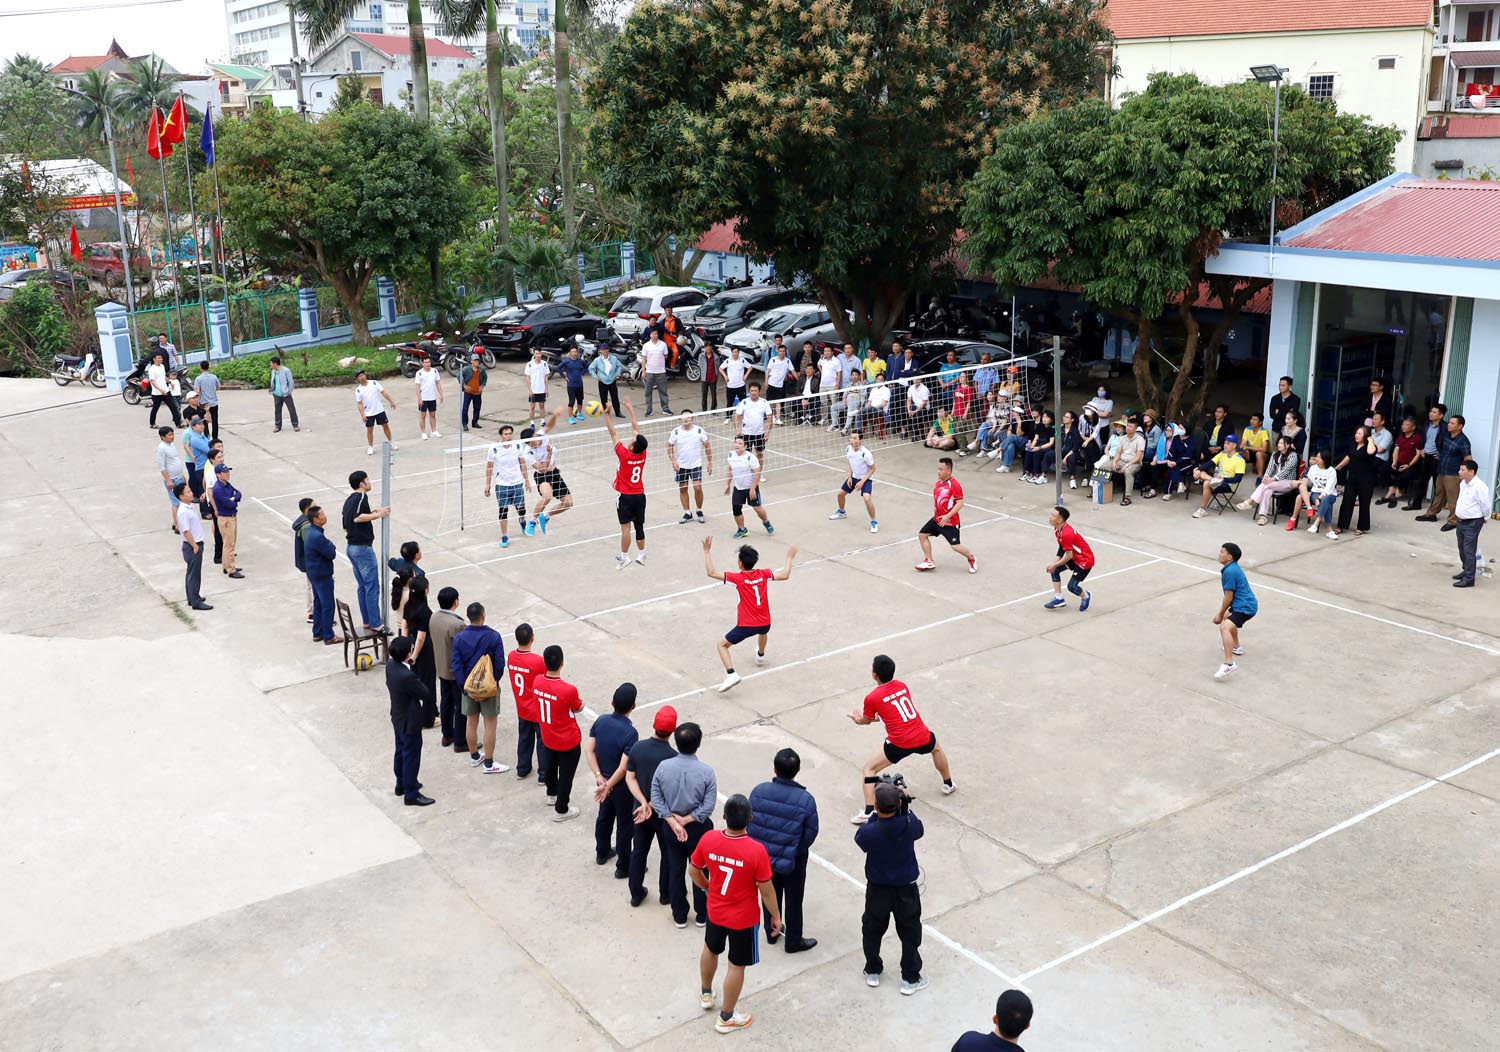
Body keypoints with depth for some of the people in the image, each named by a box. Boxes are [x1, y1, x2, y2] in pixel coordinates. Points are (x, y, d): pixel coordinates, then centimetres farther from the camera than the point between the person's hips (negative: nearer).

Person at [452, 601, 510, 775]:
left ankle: (474, 756, 33)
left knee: (472, 723, 17)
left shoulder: (459, 638, -8)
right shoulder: (493, 636, -16)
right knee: (490, 725, 6)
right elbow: (500, 664, -15)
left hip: (469, 687, 3)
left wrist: (466, 688, -6)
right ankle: (489, 763, 12)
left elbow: (457, 666, -10)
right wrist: (494, 682, 0)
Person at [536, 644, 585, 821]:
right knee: (566, 774, 14)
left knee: (550, 766, 30)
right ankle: (561, 810, 28)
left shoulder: (537, 681, -17)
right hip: (568, 741, -6)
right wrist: (581, 704, 8)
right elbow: (578, 709, -12)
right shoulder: (569, 690, -32)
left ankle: (552, 794, 53)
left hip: (548, 738, 6)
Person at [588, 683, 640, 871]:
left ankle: (602, 853, 47)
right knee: (625, 825, 11)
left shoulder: (601, 721, -11)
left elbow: (589, 750, -8)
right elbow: (623, 767, -30)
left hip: (604, 780, 6)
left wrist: (599, 777, -10)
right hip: (622, 786, -6)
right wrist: (608, 786, -19)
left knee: (605, 816, 27)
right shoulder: (630, 733, -29)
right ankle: (624, 867, 24)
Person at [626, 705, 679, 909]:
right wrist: (650, 807, -16)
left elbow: (630, 779, -9)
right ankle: (666, 894, 30)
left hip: (640, 810, 4)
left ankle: (636, 894, 30)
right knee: (668, 854, 17)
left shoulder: (637, 747, -11)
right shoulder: (672, 757, -25)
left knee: (639, 851, 19)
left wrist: (644, 803, -13)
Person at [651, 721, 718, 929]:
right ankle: (702, 915, 30)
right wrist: (686, 820, -12)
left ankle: (679, 916, 30)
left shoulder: (663, 767, -16)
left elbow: (656, 799, -12)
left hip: (671, 826, 2)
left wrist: (673, 821, -12)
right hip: (699, 828, -2)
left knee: (675, 870, 18)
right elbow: (708, 806, -20)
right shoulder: (706, 771, -22)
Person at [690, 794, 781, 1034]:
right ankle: (726, 1018, 31)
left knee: (710, 950, 31)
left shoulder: (709, 839, -19)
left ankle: (706, 994, 53)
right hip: (744, 918, -4)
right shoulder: (756, 850, -31)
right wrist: (776, 916, -2)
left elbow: (694, 871, -2)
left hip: (715, 911, 4)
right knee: (737, 966, 15)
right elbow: (766, 890, -19)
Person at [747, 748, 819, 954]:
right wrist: (799, 849, 7)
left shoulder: (759, 791, -18)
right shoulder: (806, 800, -24)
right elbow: (811, 832, -14)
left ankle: (771, 932, 42)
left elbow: (749, 821, -7)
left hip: (764, 854, 3)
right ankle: (793, 941, 30)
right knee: (793, 900, 16)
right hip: (793, 859, -3)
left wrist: (759, 844, 10)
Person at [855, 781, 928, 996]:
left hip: (877, 889, 0)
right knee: (910, 932, 19)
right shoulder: (909, 825, -26)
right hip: (906, 889, 1)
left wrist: (876, 815, -8)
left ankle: (873, 972, 39)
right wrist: (905, 807, -5)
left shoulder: (869, 832, -30)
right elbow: (919, 830, -1)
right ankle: (910, 979, 30)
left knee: (872, 930, 23)